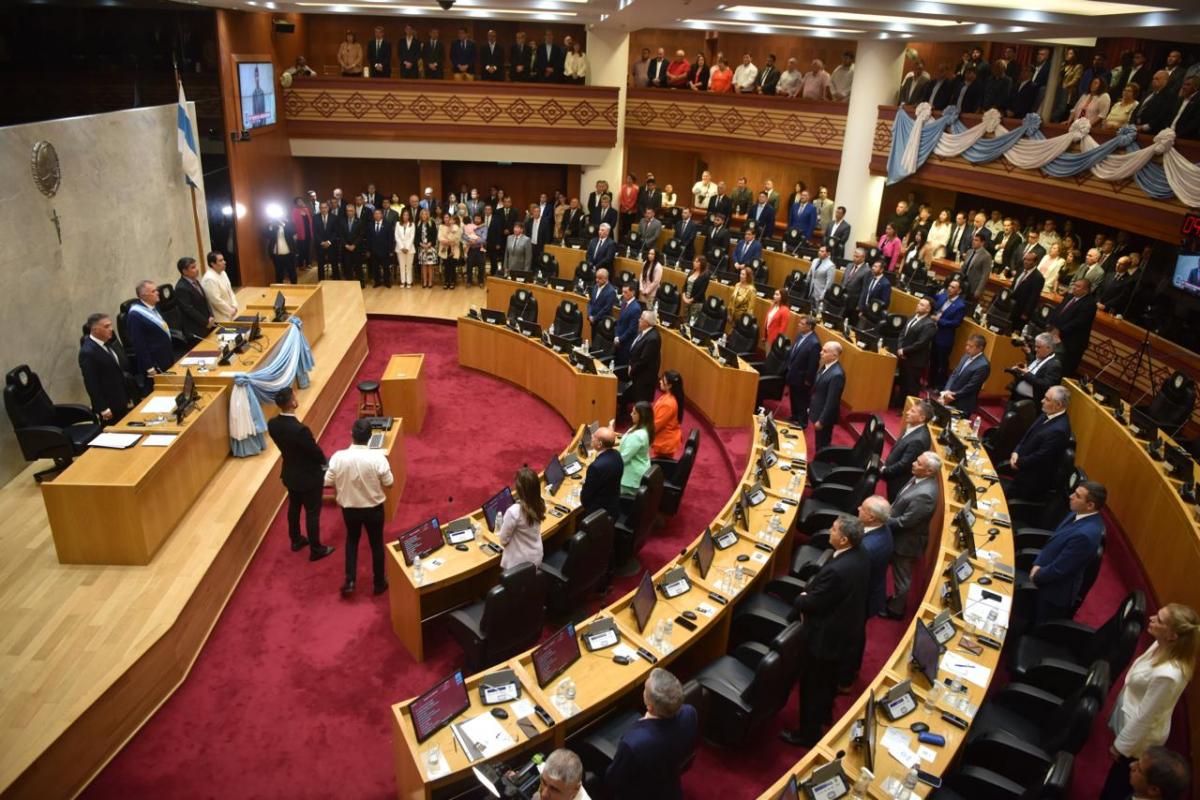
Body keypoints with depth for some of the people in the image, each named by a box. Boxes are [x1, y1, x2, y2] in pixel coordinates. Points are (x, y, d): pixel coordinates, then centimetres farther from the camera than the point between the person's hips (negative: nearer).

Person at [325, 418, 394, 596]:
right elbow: (388, 483, -12)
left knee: (352, 540, 27)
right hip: (374, 508, -2)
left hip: (348, 508, 2)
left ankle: (349, 581, 25)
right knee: (376, 543, 18)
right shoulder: (378, 457, -24)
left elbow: (328, 482, -7)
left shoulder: (338, 457, -20)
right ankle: (379, 583, 32)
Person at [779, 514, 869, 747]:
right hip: (846, 631, 9)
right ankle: (824, 714, 53)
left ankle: (808, 733, 31)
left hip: (826, 637, -9)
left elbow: (812, 603, -25)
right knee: (829, 679, 31)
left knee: (812, 686, 13)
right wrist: (809, 593, -5)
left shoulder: (836, 570, -38)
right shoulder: (860, 555, -9)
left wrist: (799, 599, -5)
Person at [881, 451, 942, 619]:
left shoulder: (924, 494, -36)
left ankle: (895, 609, 36)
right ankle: (897, 600, 48)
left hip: (906, 540, -8)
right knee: (900, 575, 28)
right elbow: (901, 502, 9)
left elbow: (904, 522, -28)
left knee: (901, 577, 15)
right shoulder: (920, 479, -7)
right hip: (900, 535, 8)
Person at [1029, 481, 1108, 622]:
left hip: (1056, 591, -8)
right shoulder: (1078, 514, -7)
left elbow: (1058, 569, -27)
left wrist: (1036, 577, -10)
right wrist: (1037, 564, -5)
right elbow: (1053, 541, 7)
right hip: (1048, 581, 8)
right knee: (1034, 622, 27)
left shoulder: (1086, 534, -36)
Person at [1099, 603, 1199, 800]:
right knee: (1118, 778, 30)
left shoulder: (1167, 674, -38)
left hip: (1140, 738, -7)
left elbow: (1144, 717, -26)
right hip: (1129, 722, 7)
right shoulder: (1162, 646, -13)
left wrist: (1121, 746, -13)